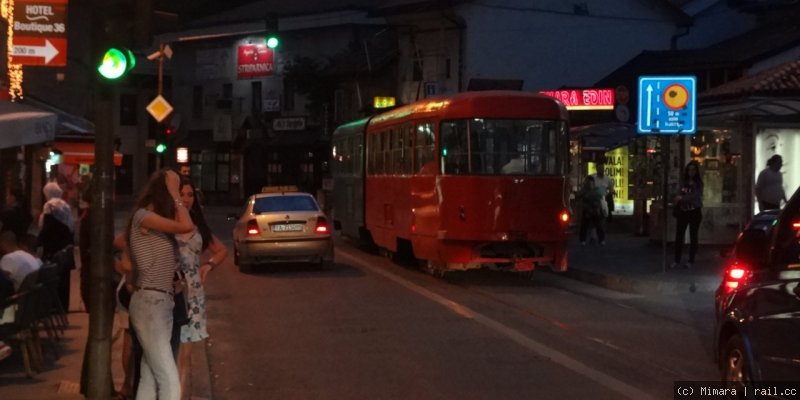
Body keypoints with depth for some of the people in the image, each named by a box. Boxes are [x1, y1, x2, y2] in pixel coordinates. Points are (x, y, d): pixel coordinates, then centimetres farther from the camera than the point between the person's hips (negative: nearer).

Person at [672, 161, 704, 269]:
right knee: (679, 236, -2)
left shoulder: (698, 184, -3)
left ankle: (691, 261, 10)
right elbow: (679, 195, 12)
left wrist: (682, 198, -28)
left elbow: (695, 195, -18)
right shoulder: (683, 182, 7)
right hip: (683, 211, 3)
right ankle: (677, 261, 3)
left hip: (694, 212, -3)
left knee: (693, 237, 4)